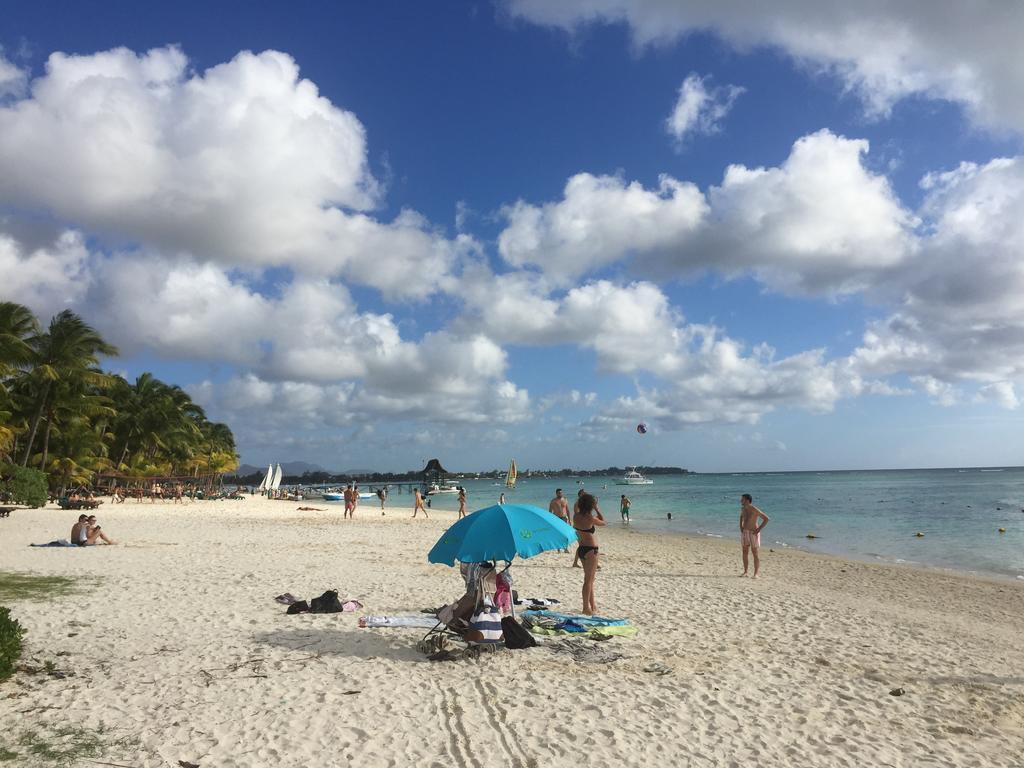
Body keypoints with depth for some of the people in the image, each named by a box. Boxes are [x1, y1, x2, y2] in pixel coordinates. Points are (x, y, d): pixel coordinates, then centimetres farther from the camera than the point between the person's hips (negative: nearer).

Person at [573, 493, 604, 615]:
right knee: (588, 580, 0)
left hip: (581, 549, 8)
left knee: (590, 578, 20)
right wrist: (596, 508, 2)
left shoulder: (576, 516, 0)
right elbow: (603, 522, -4)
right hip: (590, 550, -8)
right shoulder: (589, 518, -20)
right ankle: (586, 608, 6)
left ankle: (592, 606, 31)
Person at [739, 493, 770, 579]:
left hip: (753, 533, -7)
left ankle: (755, 574, 6)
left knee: (755, 554, -1)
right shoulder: (743, 508, 2)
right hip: (744, 533, 7)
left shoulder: (755, 510, -19)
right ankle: (745, 572, 19)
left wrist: (759, 529, -18)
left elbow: (766, 519, -18)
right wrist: (740, 526, 12)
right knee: (744, 552, 9)